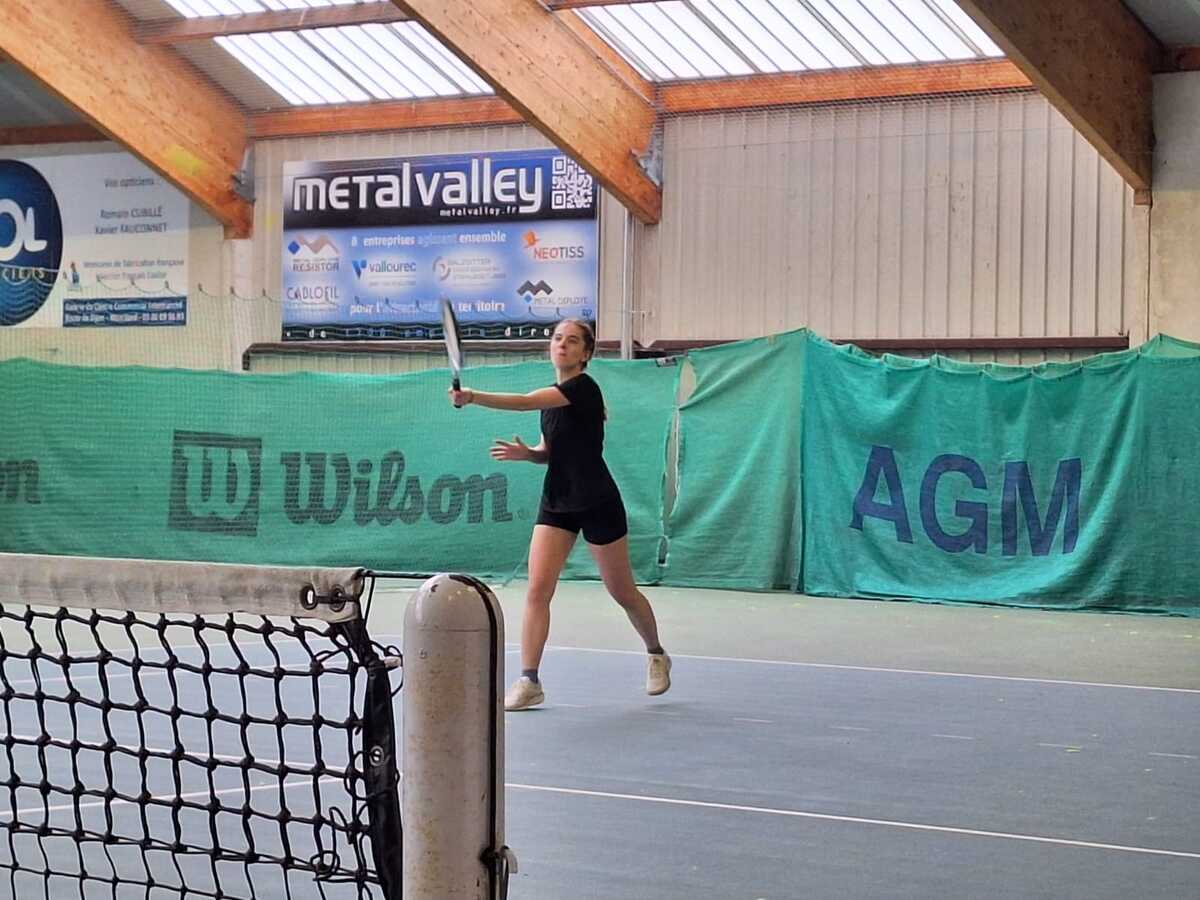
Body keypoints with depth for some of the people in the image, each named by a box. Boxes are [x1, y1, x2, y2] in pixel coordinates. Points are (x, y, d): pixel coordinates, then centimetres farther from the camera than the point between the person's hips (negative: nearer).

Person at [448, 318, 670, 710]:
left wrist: (473, 397, -42)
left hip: (597, 505, -6)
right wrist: (527, 453, -5)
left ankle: (656, 655, 34)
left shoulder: (584, 388, -18)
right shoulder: (552, 395, 8)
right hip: (556, 503, 6)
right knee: (537, 589, -9)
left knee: (623, 592, 9)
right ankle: (529, 681, -9)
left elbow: (524, 402, -32)